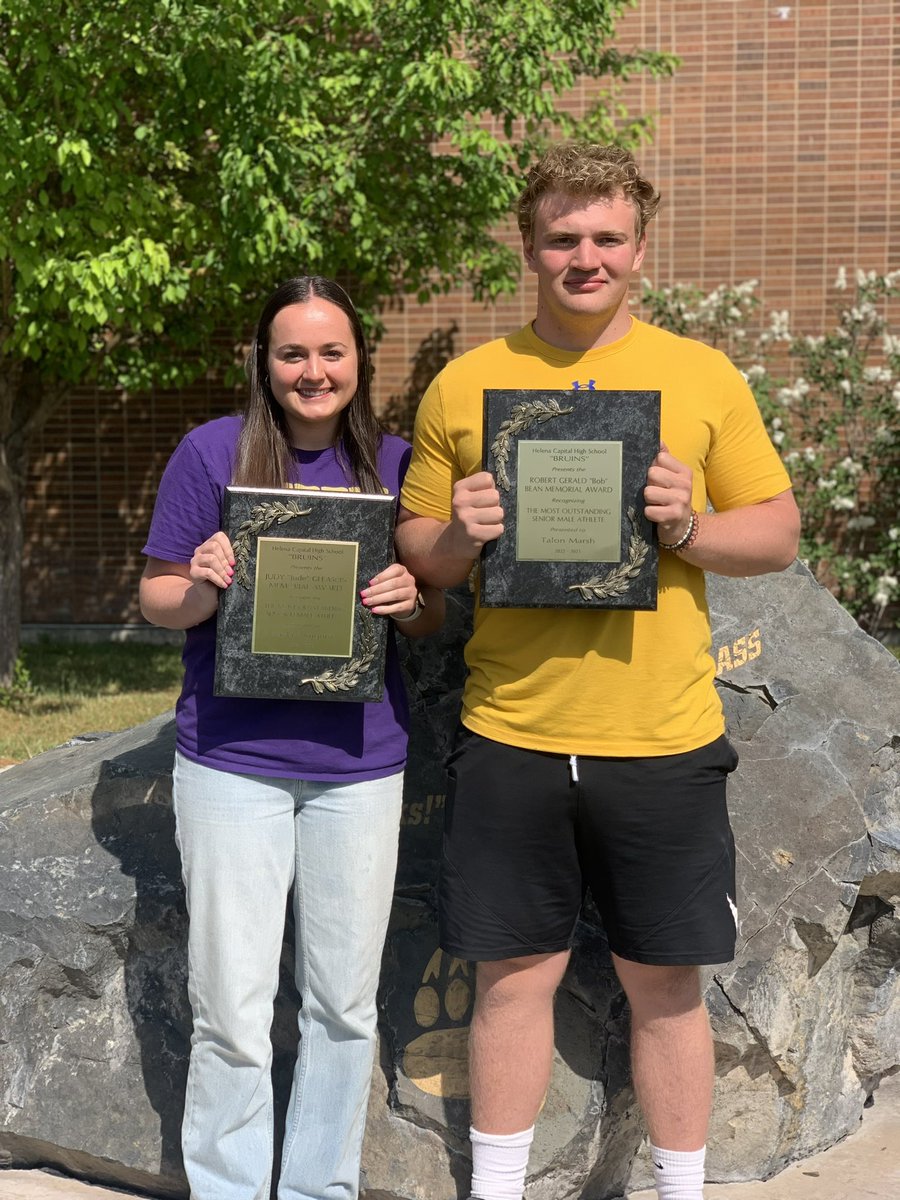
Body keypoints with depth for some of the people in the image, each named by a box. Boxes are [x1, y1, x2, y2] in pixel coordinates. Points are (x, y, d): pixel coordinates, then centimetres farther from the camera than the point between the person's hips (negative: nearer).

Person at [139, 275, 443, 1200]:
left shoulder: (393, 462, 5)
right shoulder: (214, 452, -3)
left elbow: (433, 616, 10)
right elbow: (157, 600, 1)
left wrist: (411, 601, -13)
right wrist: (203, 587, -21)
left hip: (359, 761, 3)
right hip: (233, 759, -2)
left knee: (344, 1002, 11)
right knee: (231, 1009, 1)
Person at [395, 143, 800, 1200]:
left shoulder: (702, 376, 3)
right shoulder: (463, 384, 4)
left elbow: (779, 533, 4)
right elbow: (414, 548, 8)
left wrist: (688, 525, -15)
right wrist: (460, 537, -14)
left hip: (662, 740, 0)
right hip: (509, 737, 1)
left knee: (665, 982, 10)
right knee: (513, 973, 9)